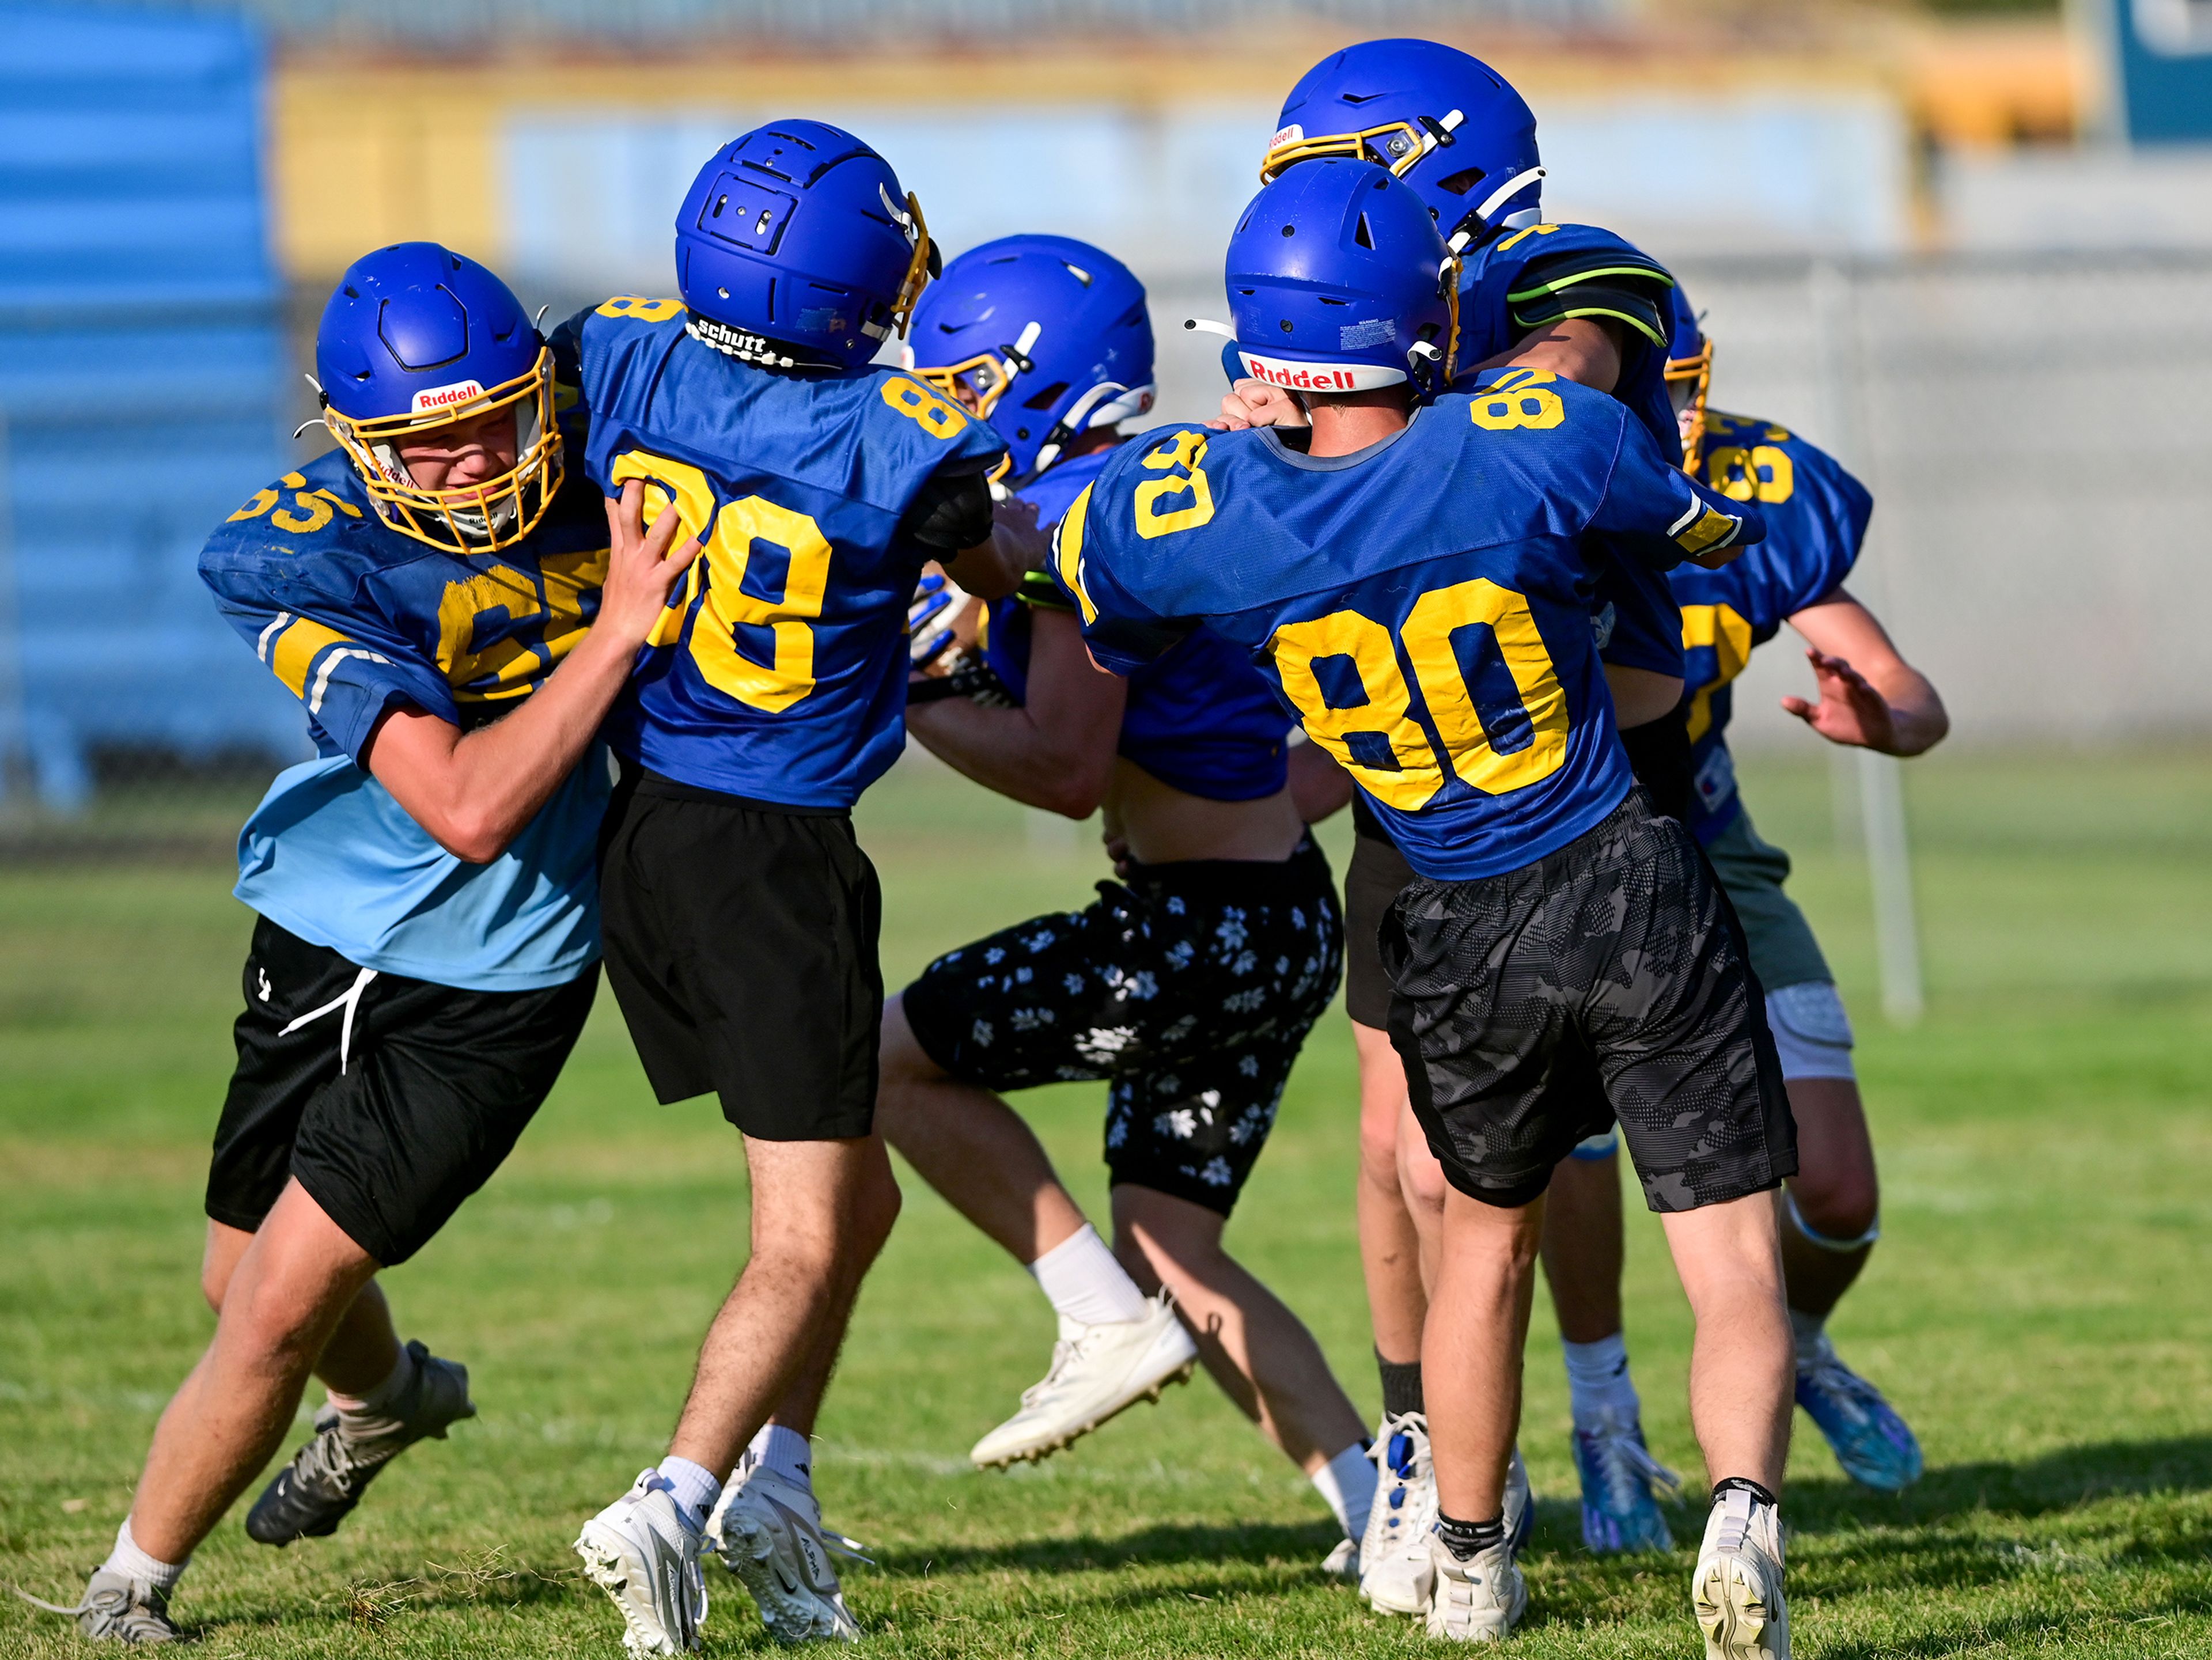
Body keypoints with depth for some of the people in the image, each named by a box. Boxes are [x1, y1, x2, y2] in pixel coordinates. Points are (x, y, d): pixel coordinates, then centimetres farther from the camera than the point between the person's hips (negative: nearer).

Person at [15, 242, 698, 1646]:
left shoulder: (592, 482, -13)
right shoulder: (300, 564, -25)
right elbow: (468, 810, -31)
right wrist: (618, 629, -33)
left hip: (495, 989, -1)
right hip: (326, 949, 1)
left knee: (280, 1308, -8)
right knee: (247, 1280, 20)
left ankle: (134, 1583, 14)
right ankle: (391, 1396, 56)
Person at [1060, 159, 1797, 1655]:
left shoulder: (1185, 516, -12)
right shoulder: (1543, 442, -17)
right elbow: (1717, 536, 3)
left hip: (1459, 941, 3)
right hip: (1633, 891, -3)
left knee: (1489, 1235, 27)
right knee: (1734, 1261, 4)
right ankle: (1743, 1515, -19)